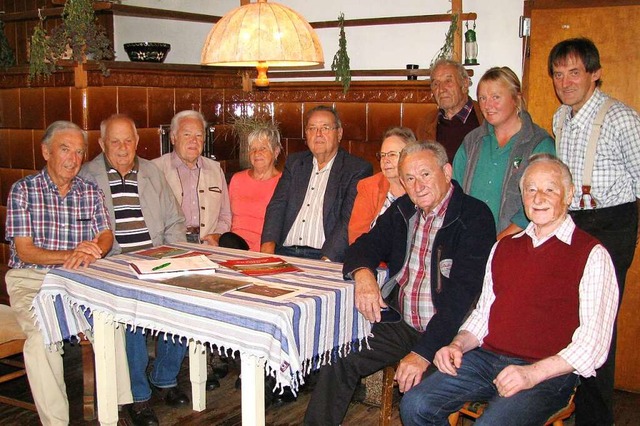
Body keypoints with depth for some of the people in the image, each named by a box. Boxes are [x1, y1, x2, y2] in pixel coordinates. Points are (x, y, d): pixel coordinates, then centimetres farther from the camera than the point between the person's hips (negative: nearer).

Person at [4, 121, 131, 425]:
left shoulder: (91, 192, 11)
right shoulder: (23, 190, 0)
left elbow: (106, 236, 3)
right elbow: (23, 251, -6)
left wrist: (91, 251, -22)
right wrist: (69, 256, -22)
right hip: (32, 280, -3)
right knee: (42, 336, -31)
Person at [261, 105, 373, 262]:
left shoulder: (358, 169, 2)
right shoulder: (294, 162, 19)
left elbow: (349, 219, -9)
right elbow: (278, 205, 10)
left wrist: (327, 258, -21)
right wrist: (268, 242, -7)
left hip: (326, 257, -4)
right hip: (285, 253, 4)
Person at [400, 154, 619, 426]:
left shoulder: (591, 255, -1)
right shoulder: (505, 247, 18)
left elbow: (593, 344, -8)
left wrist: (532, 373, -18)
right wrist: (458, 345, 3)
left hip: (548, 373, -5)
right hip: (487, 358, 5)